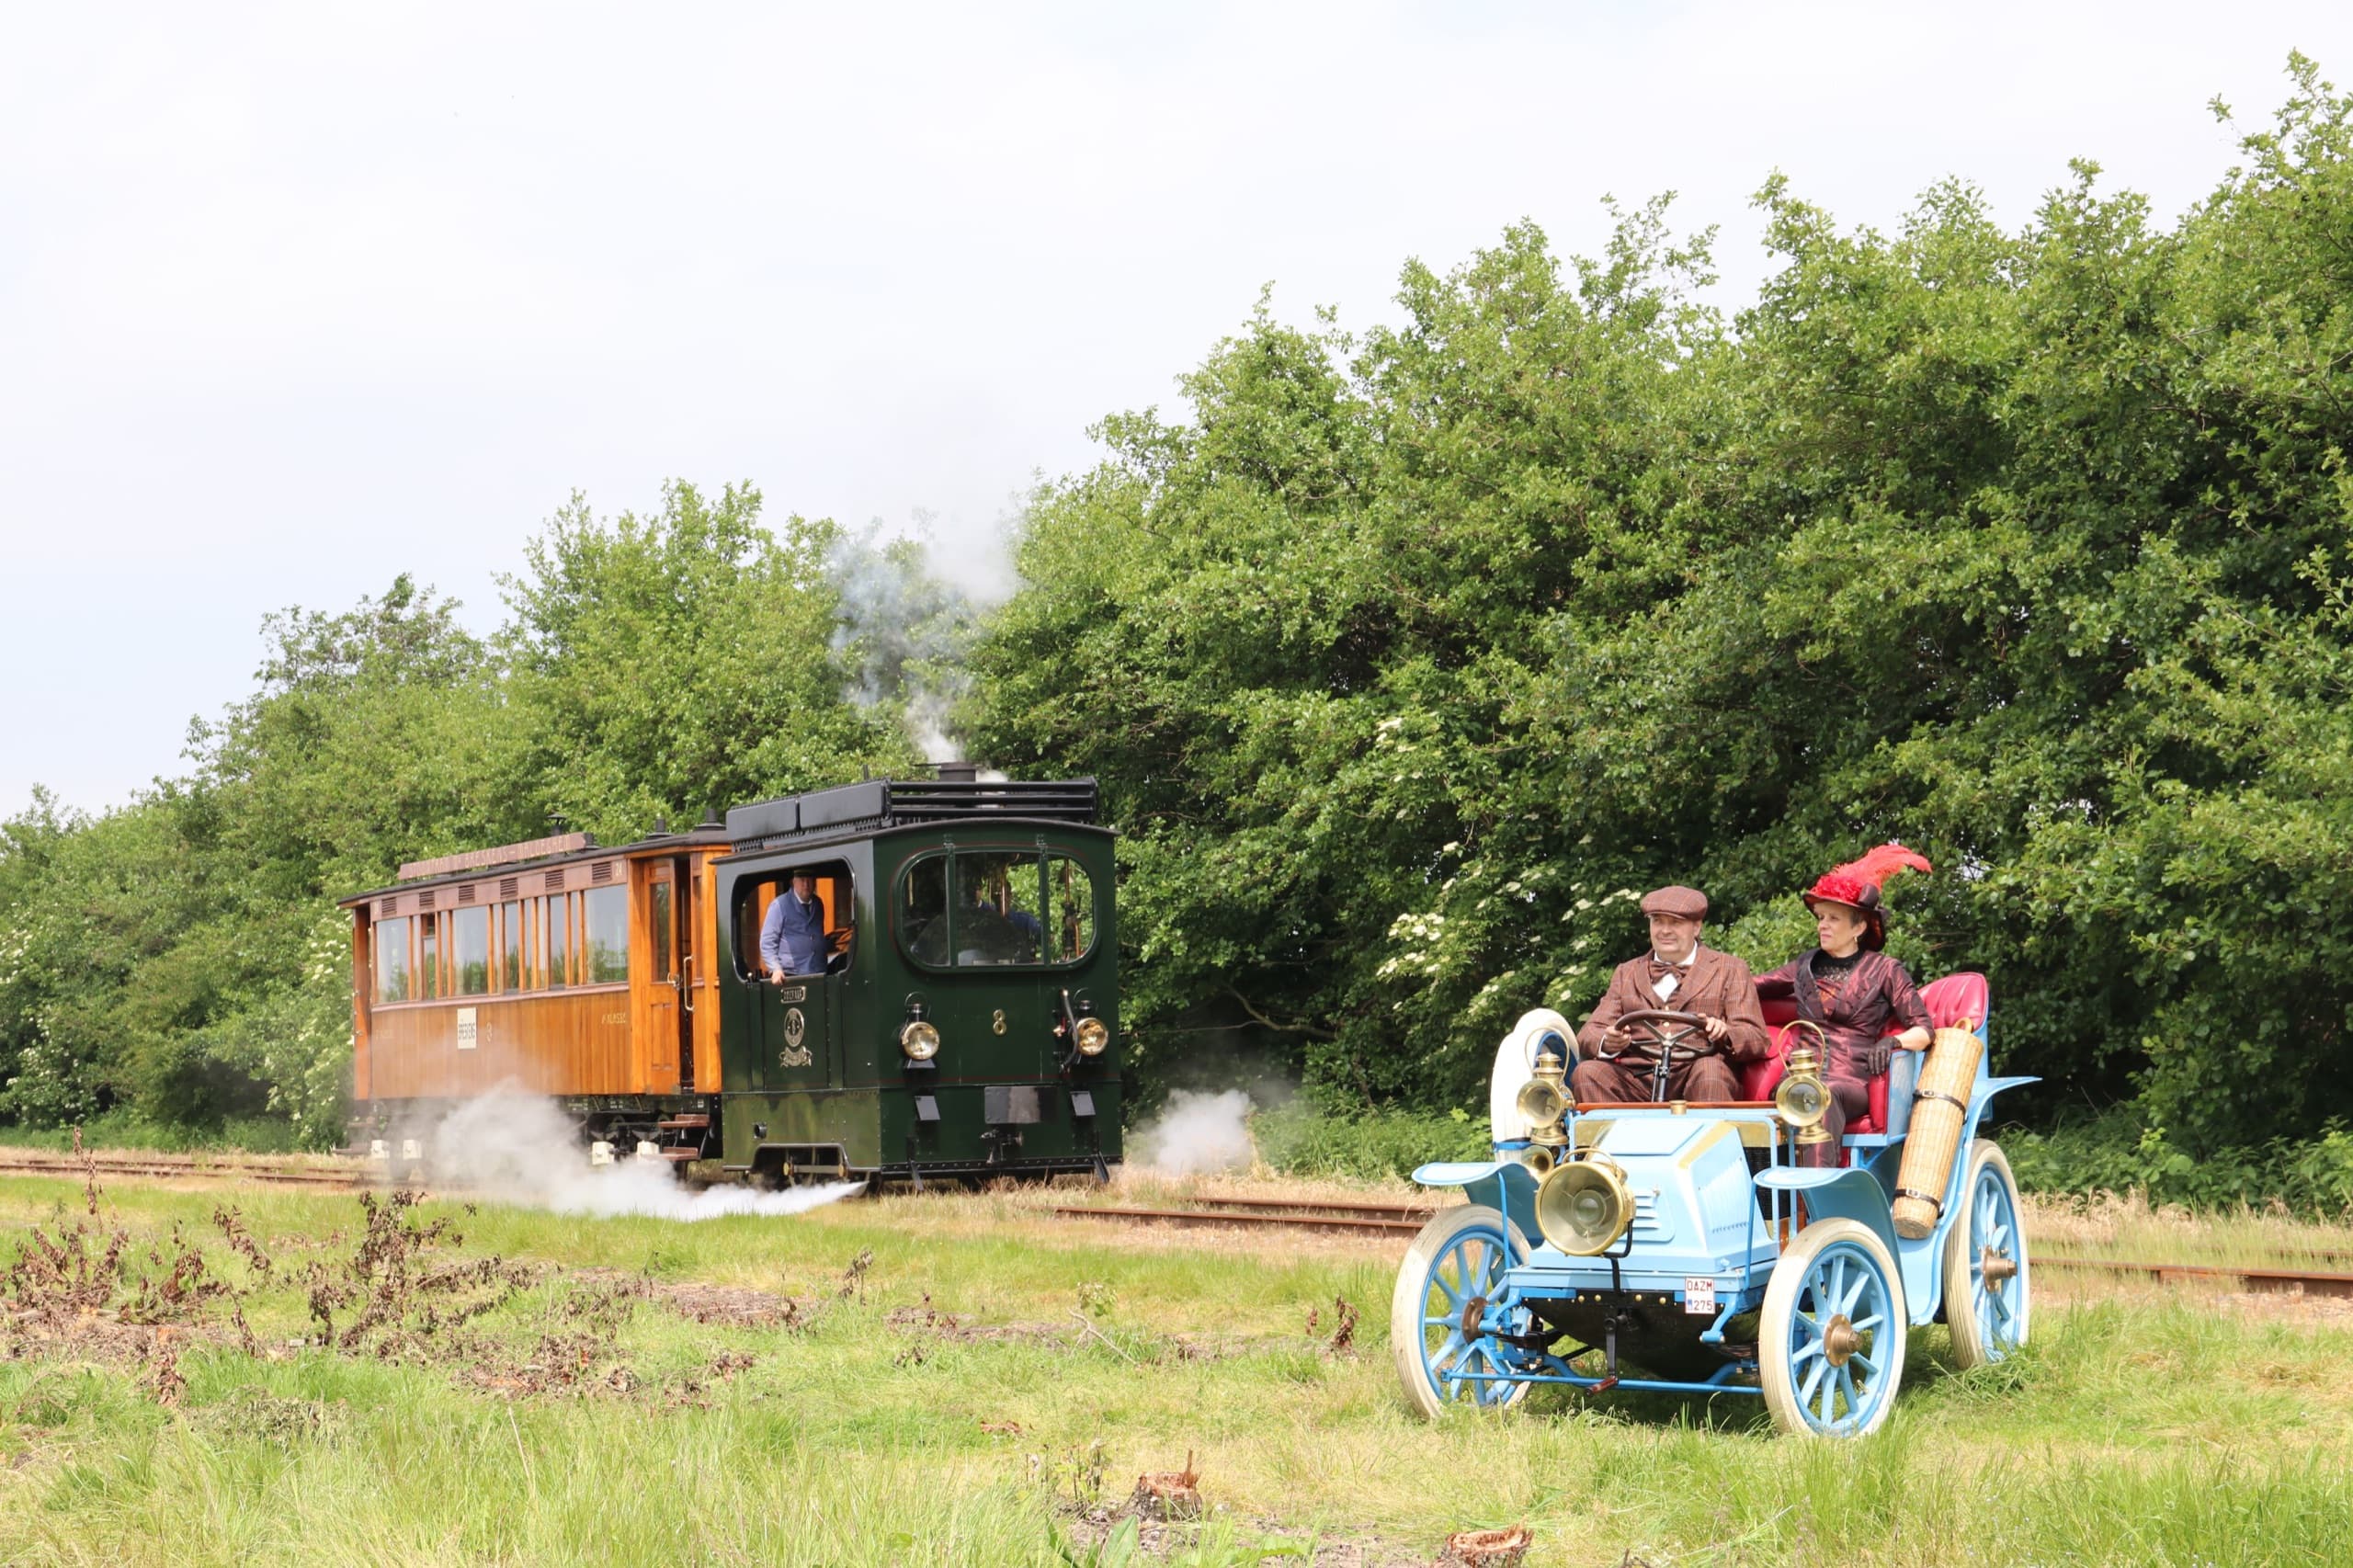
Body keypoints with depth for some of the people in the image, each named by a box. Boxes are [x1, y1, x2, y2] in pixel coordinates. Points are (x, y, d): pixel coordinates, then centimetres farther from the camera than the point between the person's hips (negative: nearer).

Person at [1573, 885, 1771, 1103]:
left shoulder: (1729, 970, 17)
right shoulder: (1627, 973, 24)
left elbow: (1757, 1040, 7)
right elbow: (1588, 1035, 14)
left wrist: (1724, 1033, -17)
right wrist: (1608, 1042, -12)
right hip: (1637, 1080, 2)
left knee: (1710, 1070, -36)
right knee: (1586, 1073, -27)